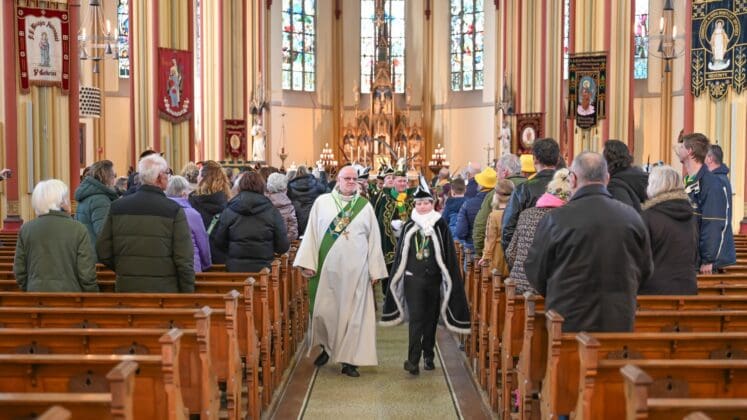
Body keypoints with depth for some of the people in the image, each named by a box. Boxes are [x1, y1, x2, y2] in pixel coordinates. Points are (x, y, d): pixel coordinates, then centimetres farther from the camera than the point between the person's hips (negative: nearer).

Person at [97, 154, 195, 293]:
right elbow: (184, 260, -11)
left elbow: (103, 253, 4)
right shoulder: (174, 210, -10)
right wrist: (188, 294, -1)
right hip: (164, 291, -4)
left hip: (126, 287, 4)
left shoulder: (117, 207, 2)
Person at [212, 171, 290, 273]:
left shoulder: (228, 211, -1)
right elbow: (283, 246, -4)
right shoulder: (272, 211, -4)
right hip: (263, 268, -1)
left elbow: (218, 242, 4)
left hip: (235, 268, 1)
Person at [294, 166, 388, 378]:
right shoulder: (322, 202, 4)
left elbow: (374, 239, 6)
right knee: (324, 311, 5)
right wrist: (308, 263, -5)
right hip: (326, 269, 0)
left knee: (353, 314, 1)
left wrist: (374, 270, 2)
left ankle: (349, 359, 9)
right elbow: (311, 233, 3)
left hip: (355, 271, 0)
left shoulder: (365, 206, 6)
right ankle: (327, 347, 30)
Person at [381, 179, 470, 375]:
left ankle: (428, 356, 22)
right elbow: (401, 255, 8)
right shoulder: (409, 227, 3)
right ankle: (413, 359, -8)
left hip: (433, 278, 0)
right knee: (416, 318, -5)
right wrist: (397, 277, 8)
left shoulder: (440, 226, -1)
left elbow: (449, 255, 1)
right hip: (413, 278, 0)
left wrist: (448, 278, -3)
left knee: (431, 318, 10)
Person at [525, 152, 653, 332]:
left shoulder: (555, 219, -11)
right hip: (620, 323, 3)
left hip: (568, 320, -3)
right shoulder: (633, 217, -1)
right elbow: (645, 271, 9)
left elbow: (534, 271, -2)